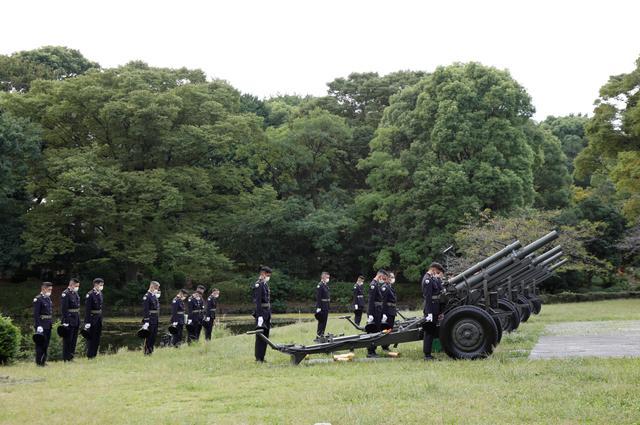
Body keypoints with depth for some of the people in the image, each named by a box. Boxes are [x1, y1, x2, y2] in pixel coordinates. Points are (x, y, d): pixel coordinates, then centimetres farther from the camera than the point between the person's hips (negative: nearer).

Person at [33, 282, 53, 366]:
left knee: (46, 344, 12)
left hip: (48, 325, 8)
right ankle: (38, 362, 4)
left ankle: (43, 361, 20)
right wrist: (38, 326, -21)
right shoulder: (38, 299, -12)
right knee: (40, 343, -3)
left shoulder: (48, 298, 14)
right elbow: (36, 314, -16)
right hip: (41, 325, -8)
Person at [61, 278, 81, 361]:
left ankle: (71, 356, 24)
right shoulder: (65, 294, -15)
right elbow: (64, 309, -18)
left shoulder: (75, 293, 12)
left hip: (76, 320, 9)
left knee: (74, 339, 14)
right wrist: (65, 321, -21)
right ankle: (66, 359, 7)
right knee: (68, 340, 0)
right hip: (69, 321, -9)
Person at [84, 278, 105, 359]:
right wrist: (87, 322, -20)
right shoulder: (90, 295, -16)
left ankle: (94, 355, 23)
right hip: (92, 318, -8)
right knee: (91, 338, 0)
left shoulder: (100, 293, 9)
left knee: (97, 337, 13)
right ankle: (89, 356, 9)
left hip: (99, 318, 8)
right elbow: (87, 309, -17)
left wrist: (101, 318, 16)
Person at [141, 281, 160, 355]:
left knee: (154, 336, 13)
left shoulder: (155, 296, 15)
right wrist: (146, 321, -23)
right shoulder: (147, 297, -14)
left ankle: (151, 351, 22)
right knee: (149, 337, -3)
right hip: (150, 320, -9)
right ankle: (147, 352, 4)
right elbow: (145, 310, -19)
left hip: (155, 320, 9)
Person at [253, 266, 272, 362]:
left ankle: (262, 357, 18)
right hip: (261, 312, -9)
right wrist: (260, 316, -24)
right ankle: (258, 358, 0)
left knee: (265, 336, 12)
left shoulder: (265, 284, 16)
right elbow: (257, 301, -19)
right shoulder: (258, 285, -13)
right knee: (260, 336, -5)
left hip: (267, 313, 9)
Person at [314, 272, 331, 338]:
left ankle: (322, 334, 20)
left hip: (326, 307, 9)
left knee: (324, 321, 12)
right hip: (322, 307, -9)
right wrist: (318, 307, -23)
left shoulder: (326, 285, 14)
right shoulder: (320, 286, -14)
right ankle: (318, 335, 0)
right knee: (321, 321, -5)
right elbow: (318, 297, -19)